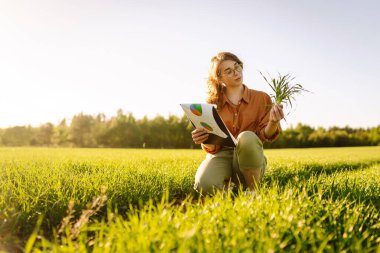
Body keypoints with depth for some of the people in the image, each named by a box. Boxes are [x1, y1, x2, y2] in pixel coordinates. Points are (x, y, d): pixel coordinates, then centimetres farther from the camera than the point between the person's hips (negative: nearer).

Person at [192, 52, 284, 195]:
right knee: (204, 185, -35)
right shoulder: (213, 103, 7)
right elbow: (212, 146, 4)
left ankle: (253, 190, -13)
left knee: (247, 137, -36)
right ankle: (225, 185, 1)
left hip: (249, 159, 1)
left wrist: (273, 123, -25)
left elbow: (265, 135, -1)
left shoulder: (261, 98, 5)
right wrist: (203, 140, -20)